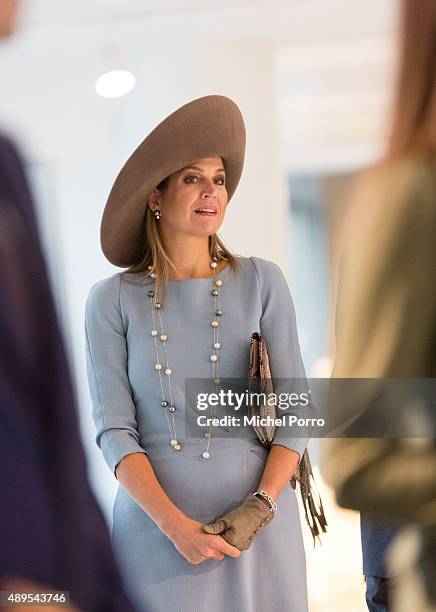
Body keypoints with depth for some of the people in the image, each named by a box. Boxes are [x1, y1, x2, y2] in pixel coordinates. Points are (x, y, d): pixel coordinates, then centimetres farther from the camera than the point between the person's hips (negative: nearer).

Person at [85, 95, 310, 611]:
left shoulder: (261, 283, 0)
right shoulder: (112, 300, -1)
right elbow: (114, 431, -5)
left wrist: (259, 509, -13)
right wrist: (176, 526, -16)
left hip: (259, 525, 1)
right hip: (156, 523, 0)